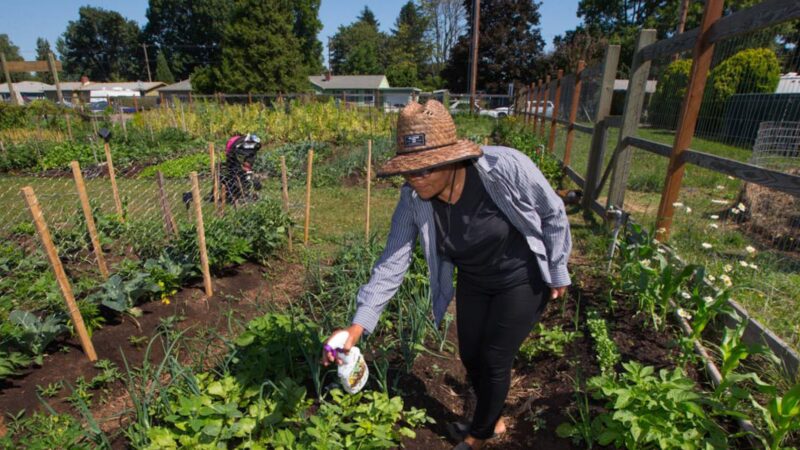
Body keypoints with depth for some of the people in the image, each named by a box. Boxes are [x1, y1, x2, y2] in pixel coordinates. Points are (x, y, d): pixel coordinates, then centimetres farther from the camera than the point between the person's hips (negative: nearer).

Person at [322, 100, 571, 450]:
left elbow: (552, 214, -15)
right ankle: (491, 420, 48)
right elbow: (392, 262, -18)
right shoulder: (413, 201, -21)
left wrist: (557, 271, -5)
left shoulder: (506, 167, -32)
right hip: (473, 284, 4)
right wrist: (359, 323, -25)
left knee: (494, 361, 5)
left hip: (522, 281, -4)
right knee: (471, 357, 15)